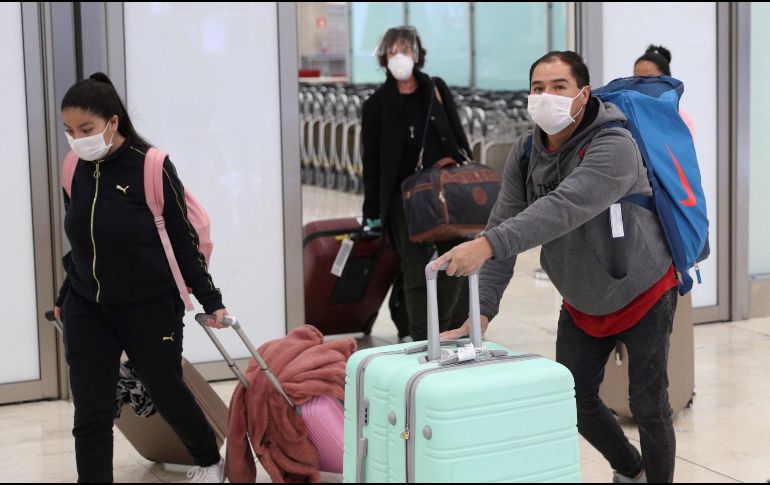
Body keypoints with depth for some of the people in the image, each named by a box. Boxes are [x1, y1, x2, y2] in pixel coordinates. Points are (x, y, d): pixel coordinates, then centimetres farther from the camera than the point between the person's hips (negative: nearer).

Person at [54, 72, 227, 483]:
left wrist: (210, 300, -7)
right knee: (91, 414, -1)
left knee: (166, 393, 14)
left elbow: (182, 240, -9)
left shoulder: (151, 167, -15)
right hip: (86, 310, 4)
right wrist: (65, 297, 20)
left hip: (151, 308, -4)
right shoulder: (77, 169, 0)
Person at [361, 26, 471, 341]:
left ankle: (443, 333, 22)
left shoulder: (436, 89, 7)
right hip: (404, 198, -2)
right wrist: (372, 212, 0)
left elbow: (458, 137, 12)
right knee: (416, 273, -2)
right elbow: (371, 163, 2)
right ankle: (421, 342, 3)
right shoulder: (376, 105, 1)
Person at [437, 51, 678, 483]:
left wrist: (485, 246, -55)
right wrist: (482, 314, -24)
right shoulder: (525, 153, -8)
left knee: (649, 407, 1)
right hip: (582, 304, 6)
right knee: (576, 399, 11)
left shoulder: (614, 146, -28)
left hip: (642, 296, -6)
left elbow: (563, 209, -43)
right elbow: (505, 225, -14)